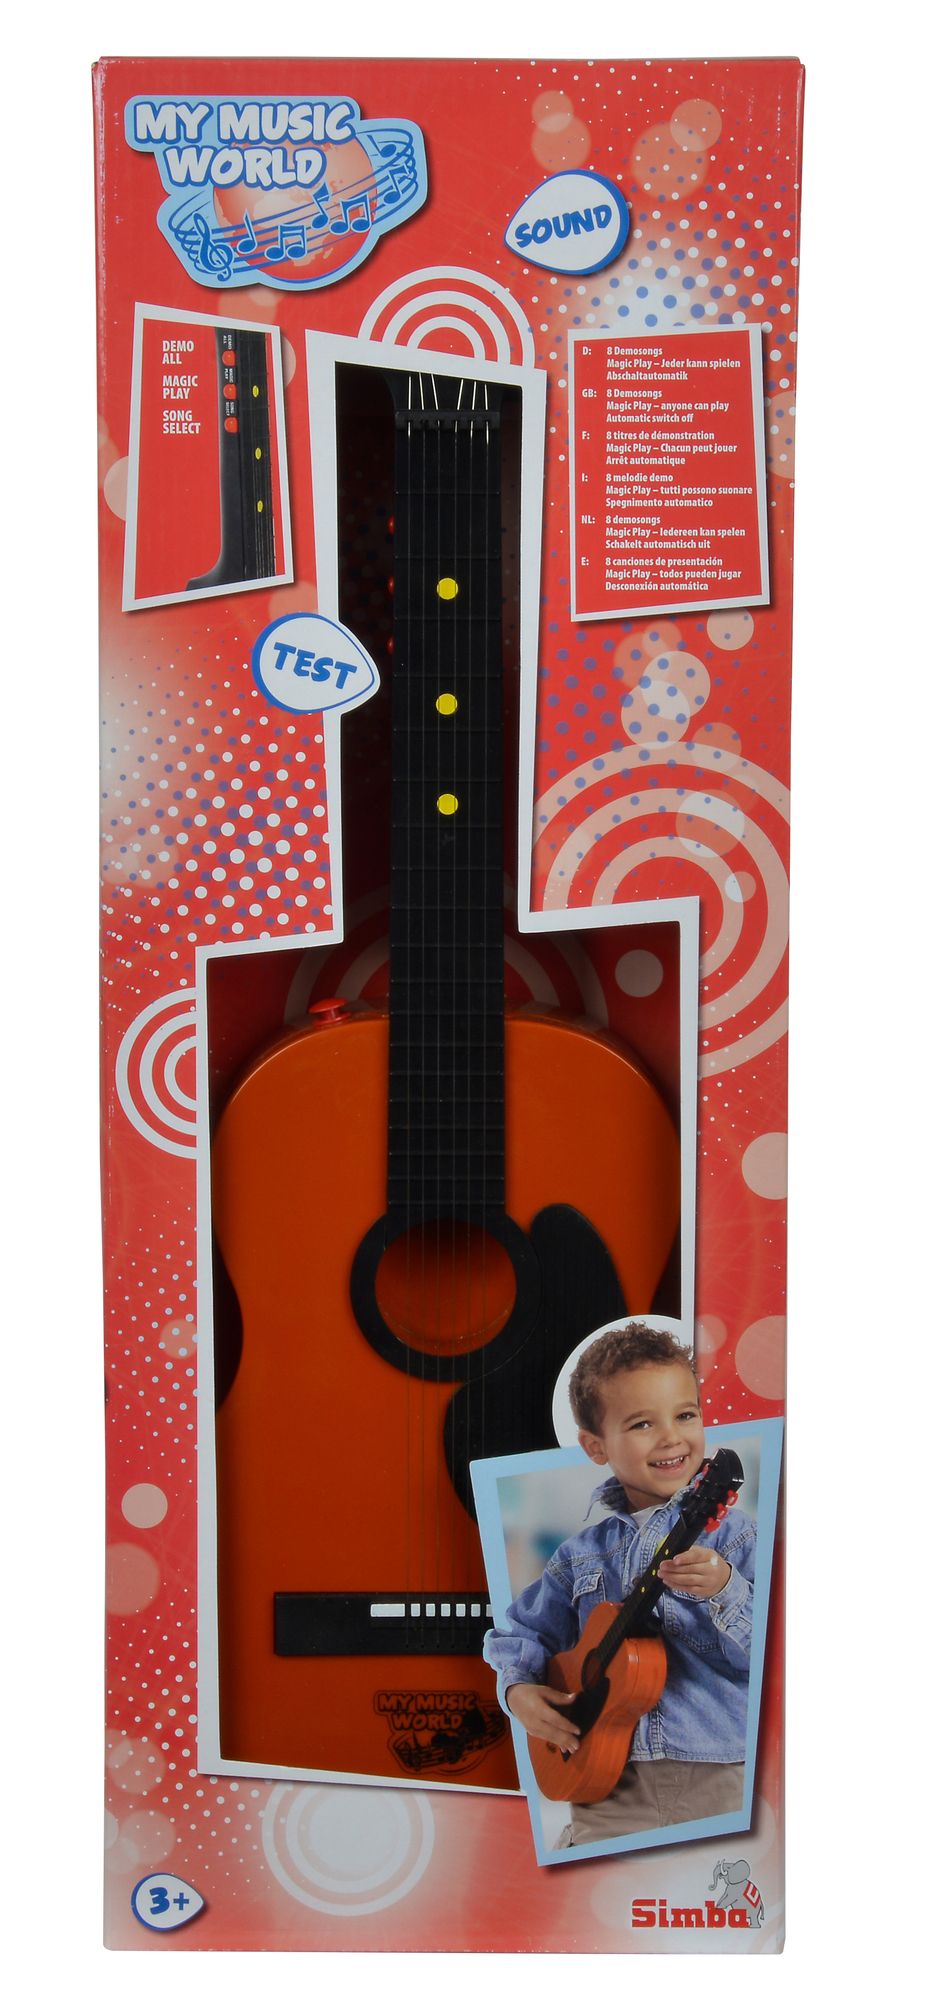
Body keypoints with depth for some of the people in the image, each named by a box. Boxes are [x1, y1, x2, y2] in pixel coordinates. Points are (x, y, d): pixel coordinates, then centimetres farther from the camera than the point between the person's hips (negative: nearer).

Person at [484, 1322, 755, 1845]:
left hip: (721, 1784, -2)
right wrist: (519, 1689, 2)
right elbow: (524, 1631, 20)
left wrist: (725, 1591, -24)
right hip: (613, 1789, 3)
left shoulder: (734, 1535, -2)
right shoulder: (584, 1552, 9)